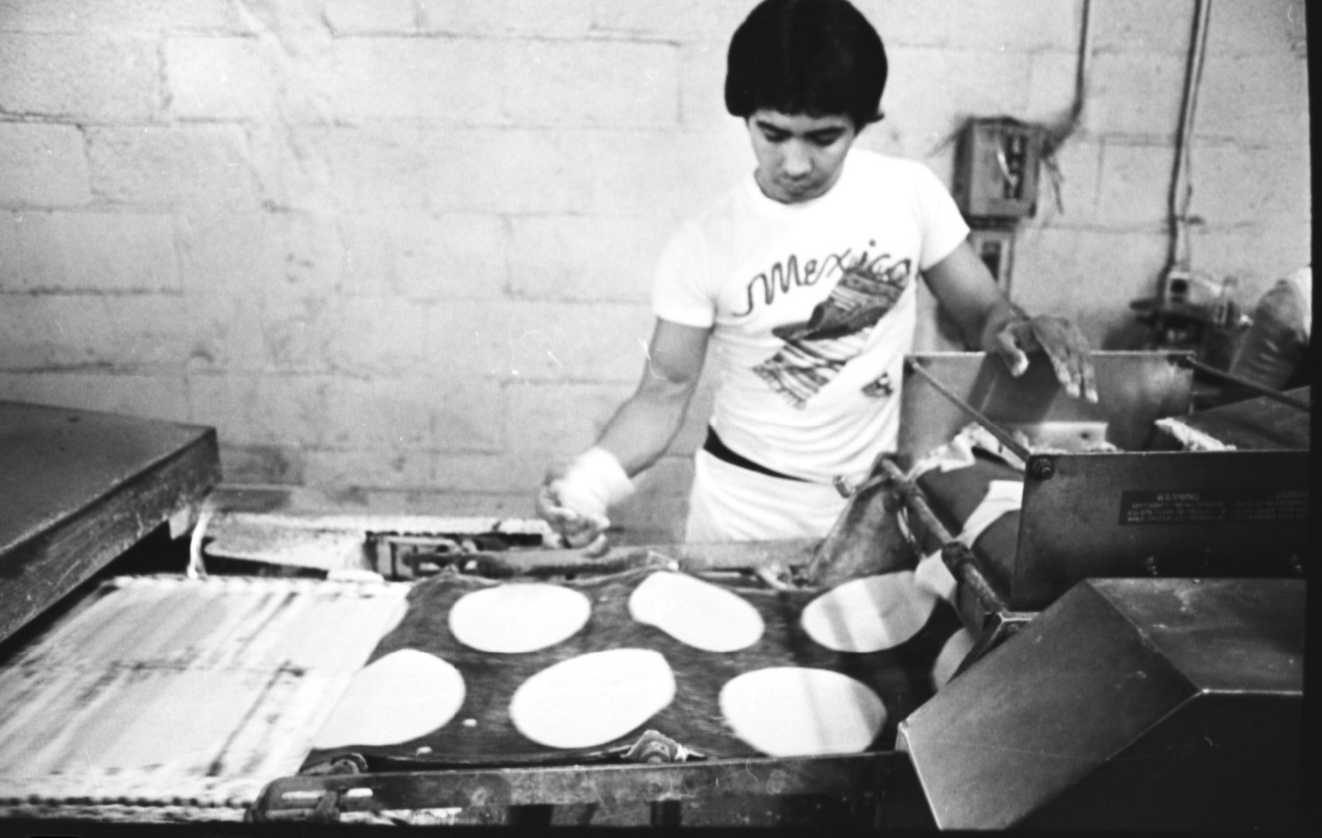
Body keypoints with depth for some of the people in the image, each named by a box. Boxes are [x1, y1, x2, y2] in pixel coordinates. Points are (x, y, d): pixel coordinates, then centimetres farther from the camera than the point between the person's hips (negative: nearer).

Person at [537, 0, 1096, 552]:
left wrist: (1022, 331, -21)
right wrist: (590, 479, -25)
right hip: (746, 511, -1)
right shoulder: (703, 247, -12)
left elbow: (981, 309, 2)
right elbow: (664, 393, -7)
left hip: (881, 501, 2)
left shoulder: (910, 193, -8)